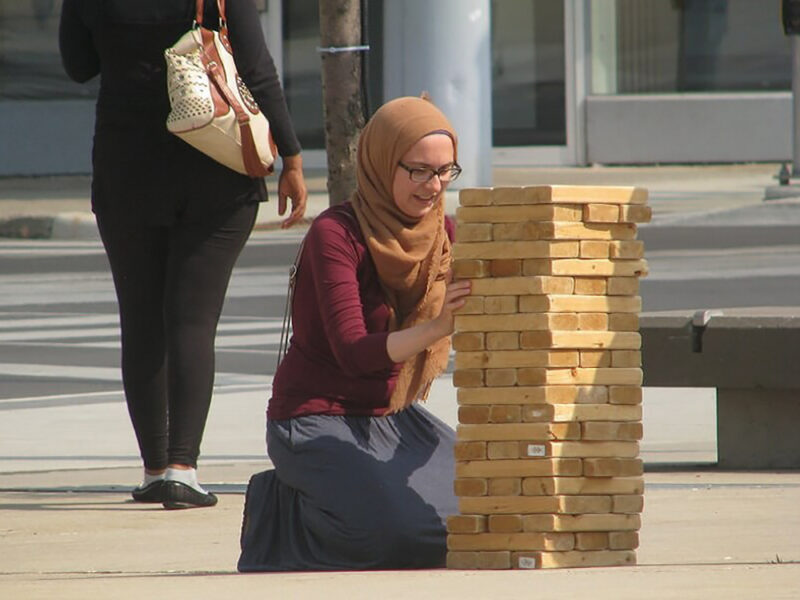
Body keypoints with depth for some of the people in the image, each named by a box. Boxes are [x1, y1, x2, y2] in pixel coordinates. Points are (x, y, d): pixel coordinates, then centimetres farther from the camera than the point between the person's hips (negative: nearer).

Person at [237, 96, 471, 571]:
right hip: (319, 421, -7)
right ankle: (283, 514, 2)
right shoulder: (337, 234, -17)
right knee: (409, 534, -27)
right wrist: (437, 326, -40)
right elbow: (353, 352, -26)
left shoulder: (439, 234, 2)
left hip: (392, 419, 7)